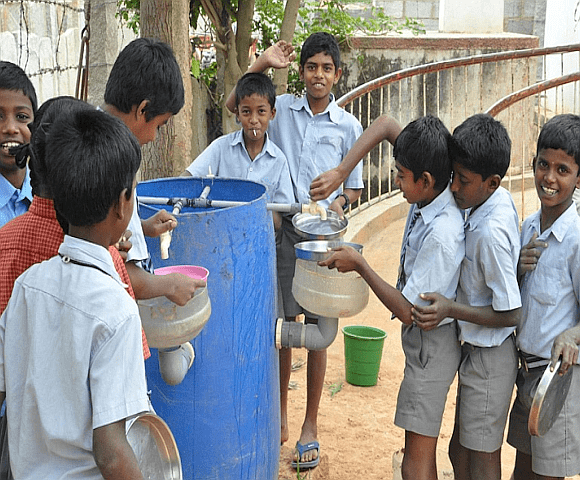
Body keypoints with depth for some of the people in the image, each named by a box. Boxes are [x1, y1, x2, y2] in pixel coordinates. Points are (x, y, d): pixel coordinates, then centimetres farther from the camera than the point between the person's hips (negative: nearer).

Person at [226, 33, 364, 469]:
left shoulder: (349, 127, 3)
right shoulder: (282, 109, 5)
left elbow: (354, 188, 9)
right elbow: (234, 105, 8)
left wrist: (338, 202, -14)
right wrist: (264, 63, -2)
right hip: (281, 230, 1)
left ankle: (311, 425, 17)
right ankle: (279, 417, 23)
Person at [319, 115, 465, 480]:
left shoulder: (442, 234, -31)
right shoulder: (428, 198, -7)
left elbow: (407, 310, -26)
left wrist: (359, 266, -18)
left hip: (433, 342, -10)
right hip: (420, 337, 10)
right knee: (419, 447, 23)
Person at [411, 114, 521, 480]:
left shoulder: (491, 232, -29)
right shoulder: (498, 198, -3)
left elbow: (510, 314, -23)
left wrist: (451, 309, -26)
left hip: (490, 359, -9)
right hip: (475, 349, 9)